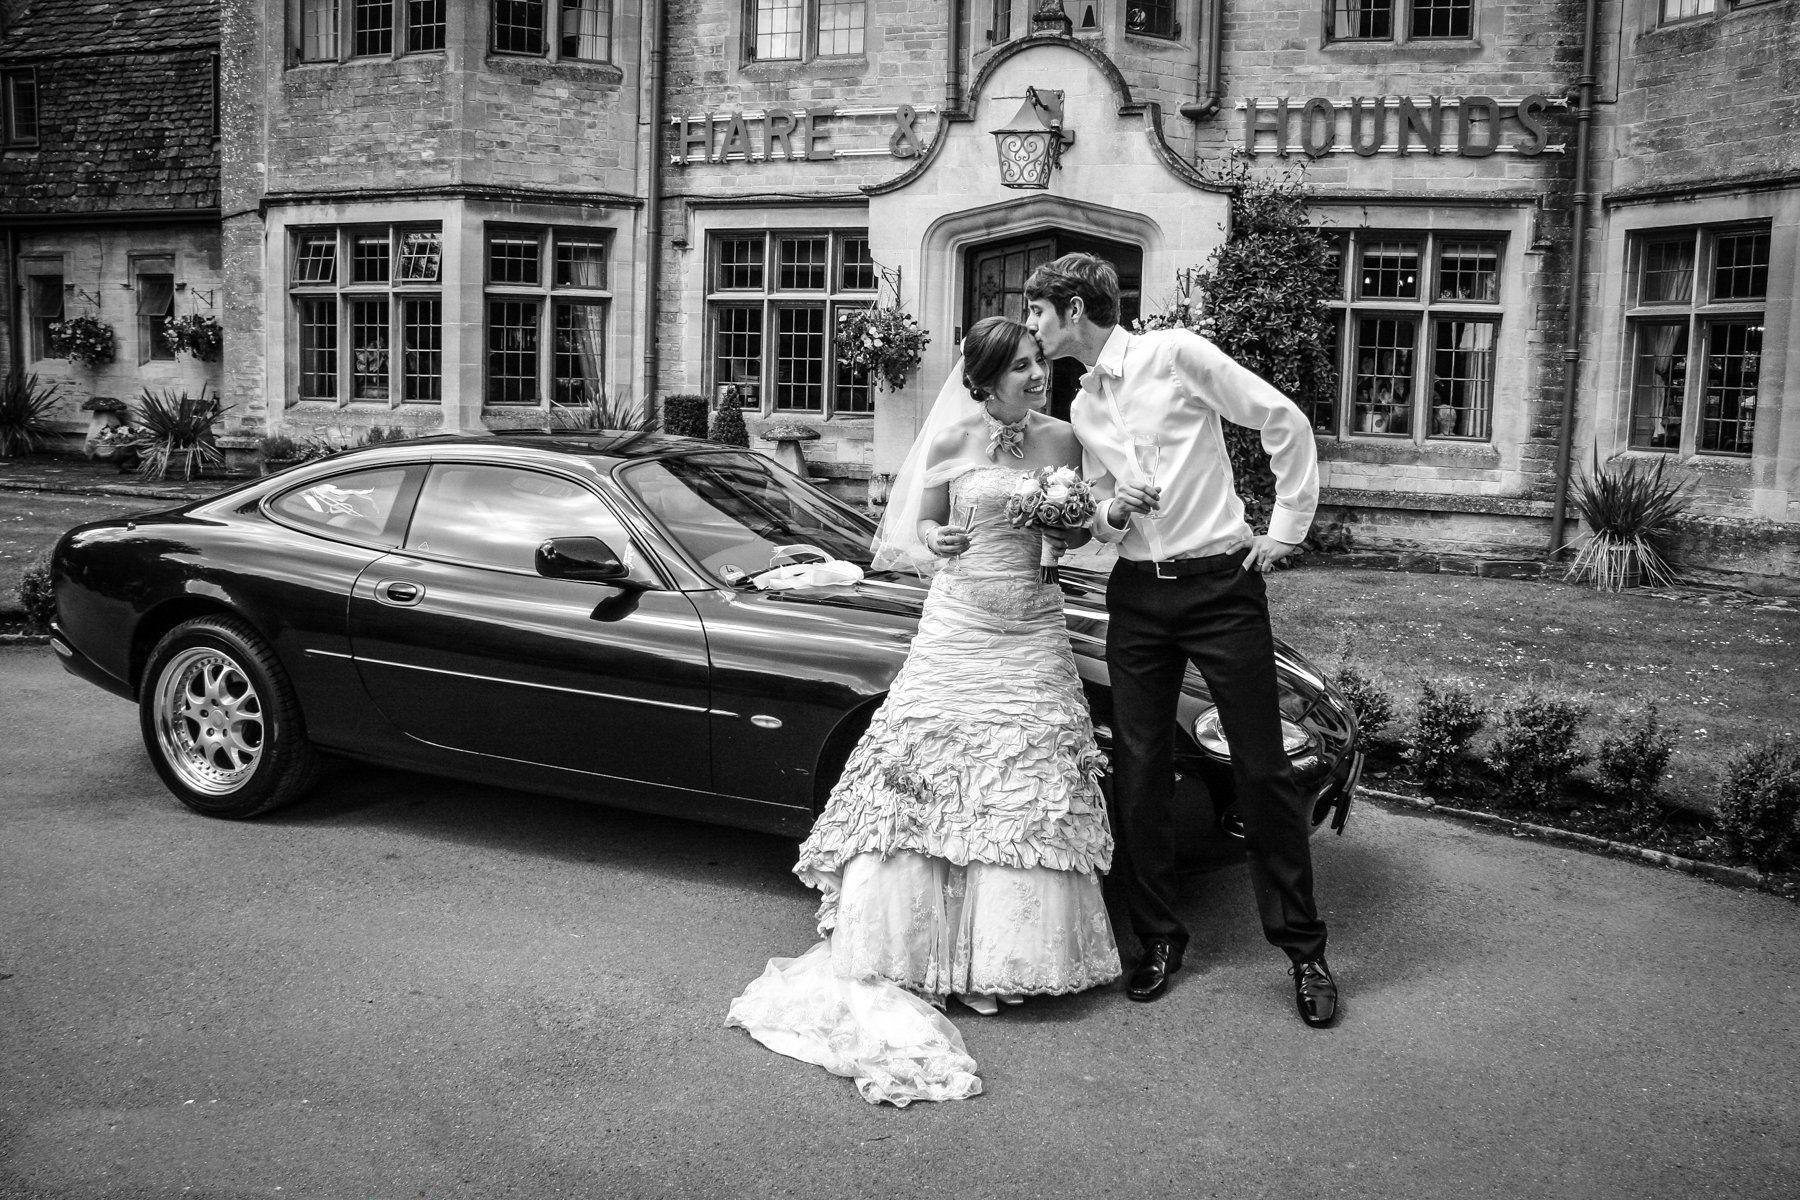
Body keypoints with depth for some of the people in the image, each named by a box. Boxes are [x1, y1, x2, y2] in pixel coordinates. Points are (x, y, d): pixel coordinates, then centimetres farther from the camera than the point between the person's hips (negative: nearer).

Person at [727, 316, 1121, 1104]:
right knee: (922, 778, -3)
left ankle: (1011, 953, 12)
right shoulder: (951, 441, -3)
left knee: (1029, 793, 1)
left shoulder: (1060, 438, 4)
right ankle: (898, 947, 8)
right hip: (956, 632, -2)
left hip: (1033, 639, 2)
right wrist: (931, 550, -22)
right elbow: (912, 537, 0)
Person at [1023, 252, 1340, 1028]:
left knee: (1261, 769, -1)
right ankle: (1159, 939, 20)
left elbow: (1286, 422, -5)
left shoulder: (1176, 354, -6)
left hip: (1221, 584, -5)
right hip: (1137, 594, 6)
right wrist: (1112, 511, -5)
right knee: (1137, 774, 5)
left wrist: (1284, 530, -5)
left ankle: (1303, 949, 12)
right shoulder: (1082, 408, 13)